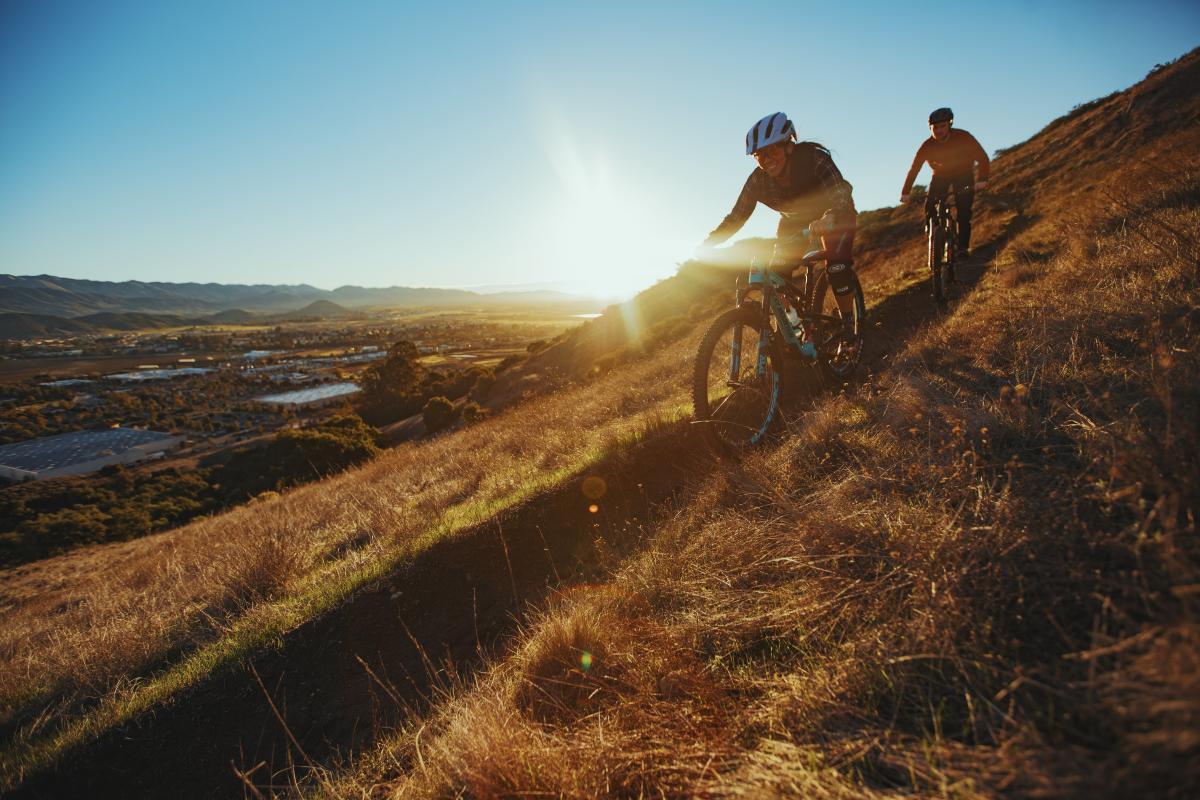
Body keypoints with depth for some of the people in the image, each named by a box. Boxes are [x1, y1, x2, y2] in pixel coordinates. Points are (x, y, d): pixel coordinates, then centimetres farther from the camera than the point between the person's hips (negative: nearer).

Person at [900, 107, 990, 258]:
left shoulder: (963, 137, -23)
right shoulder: (927, 146, -19)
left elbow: (982, 158, -25)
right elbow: (914, 169, -22)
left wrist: (982, 180, -41)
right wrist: (905, 193, -34)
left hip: (963, 174, -2)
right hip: (941, 175, 2)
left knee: (964, 211, -17)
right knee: (929, 208, -17)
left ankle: (963, 247, -13)